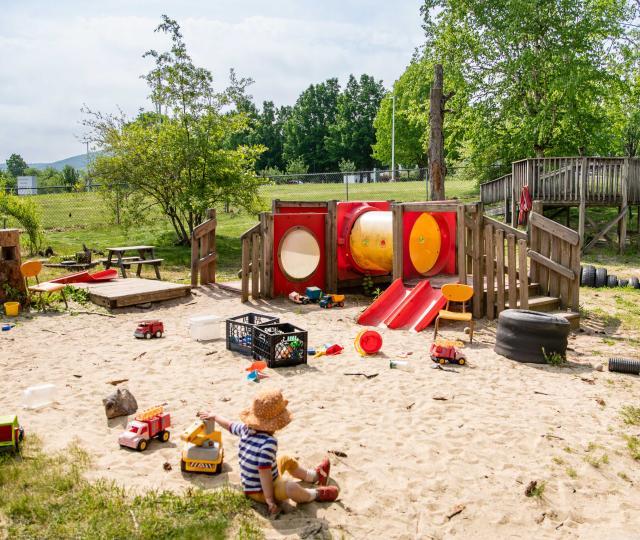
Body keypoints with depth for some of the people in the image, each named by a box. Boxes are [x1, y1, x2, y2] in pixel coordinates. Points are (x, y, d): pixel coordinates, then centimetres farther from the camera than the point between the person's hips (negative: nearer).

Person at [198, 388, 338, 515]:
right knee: (290, 488, -32)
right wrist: (270, 500, -27)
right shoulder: (269, 443, -33)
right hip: (260, 491, -10)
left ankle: (315, 475, 39)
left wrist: (213, 416, 29)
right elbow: (264, 472, -33)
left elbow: (229, 425, 11)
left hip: (250, 483, 10)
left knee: (287, 460, 23)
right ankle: (316, 494, -3)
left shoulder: (246, 429, -7)